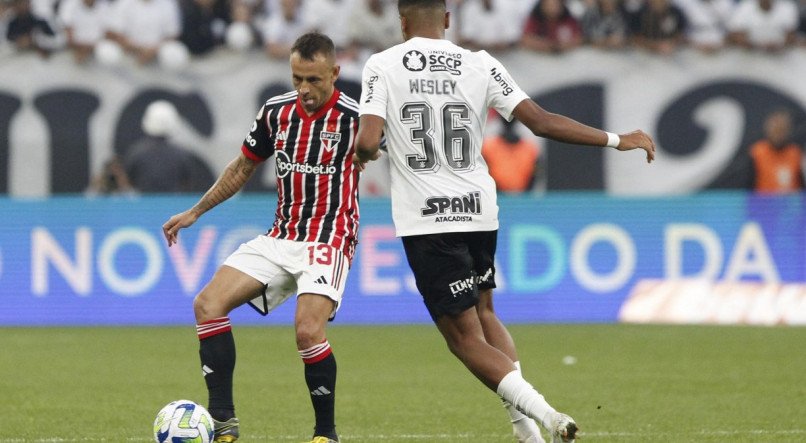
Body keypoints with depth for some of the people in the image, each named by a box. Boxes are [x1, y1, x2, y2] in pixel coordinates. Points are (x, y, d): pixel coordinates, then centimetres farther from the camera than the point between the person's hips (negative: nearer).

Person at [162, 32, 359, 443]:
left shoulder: (355, 119, -12)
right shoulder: (276, 111, 5)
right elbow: (243, 167, 20)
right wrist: (194, 212, 23)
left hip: (328, 241, -6)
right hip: (279, 237, 6)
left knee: (307, 330, -26)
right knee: (208, 304, -9)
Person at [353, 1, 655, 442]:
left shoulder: (381, 66, -5)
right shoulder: (478, 64, 2)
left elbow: (367, 143, -15)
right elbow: (541, 122, -3)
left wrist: (362, 154, 11)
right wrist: (617, 140, 5)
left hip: (425, 220, -4)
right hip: (479, 211, 4)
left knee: (463, 335, 2)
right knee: (483, 311, 26)